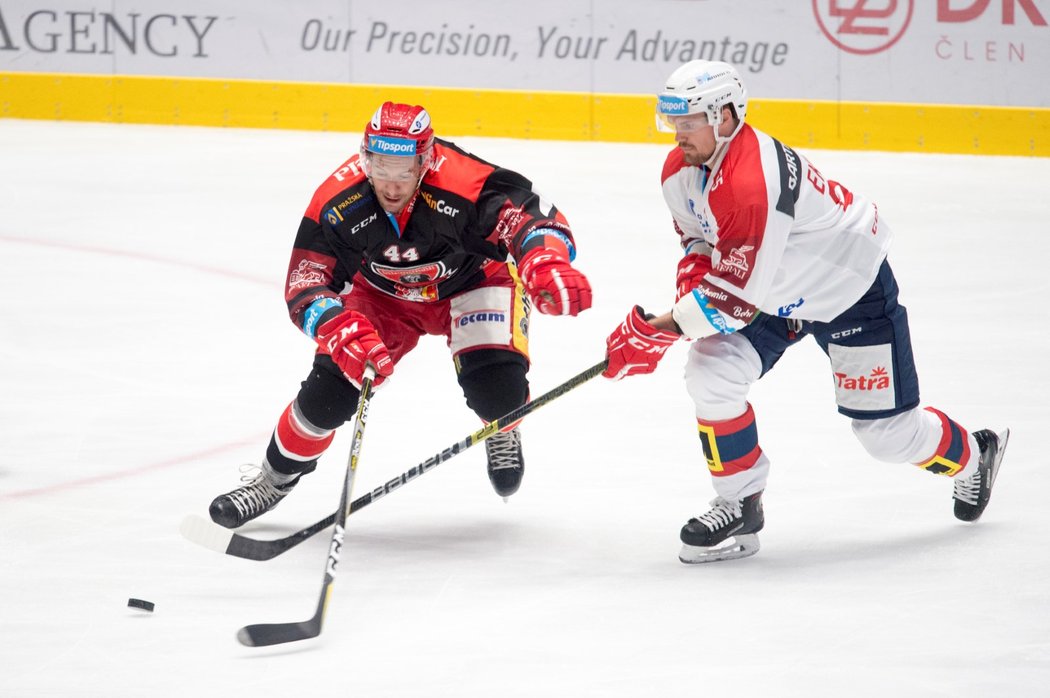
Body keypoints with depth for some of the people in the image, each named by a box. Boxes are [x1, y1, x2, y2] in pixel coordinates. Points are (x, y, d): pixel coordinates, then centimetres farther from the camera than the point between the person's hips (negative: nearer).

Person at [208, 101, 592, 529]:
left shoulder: (469, 184, -38)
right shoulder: (337, 203, -30)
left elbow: (532, 216, -34)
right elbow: (305, 287, -25)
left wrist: (549, 267, -56)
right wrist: (341, 330, -46)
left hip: (470, 281, -2)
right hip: (383, 296, 2)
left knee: (496, 387, -23)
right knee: (329, 390, -12)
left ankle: (503, 434, 17)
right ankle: (275, 476, 16)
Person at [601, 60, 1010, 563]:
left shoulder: (753, 183, -38)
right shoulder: (680, 171, -9)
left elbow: (737, 294, -35)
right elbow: (698, 241, 9)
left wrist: (660, 330, -32)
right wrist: (694, 273, -14)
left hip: (851, 286, -8)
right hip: (779, 293, 8)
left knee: (887, 431, 2)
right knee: (711, 374, -15)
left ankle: (972, 456, 34)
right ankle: (741, 505, 0)